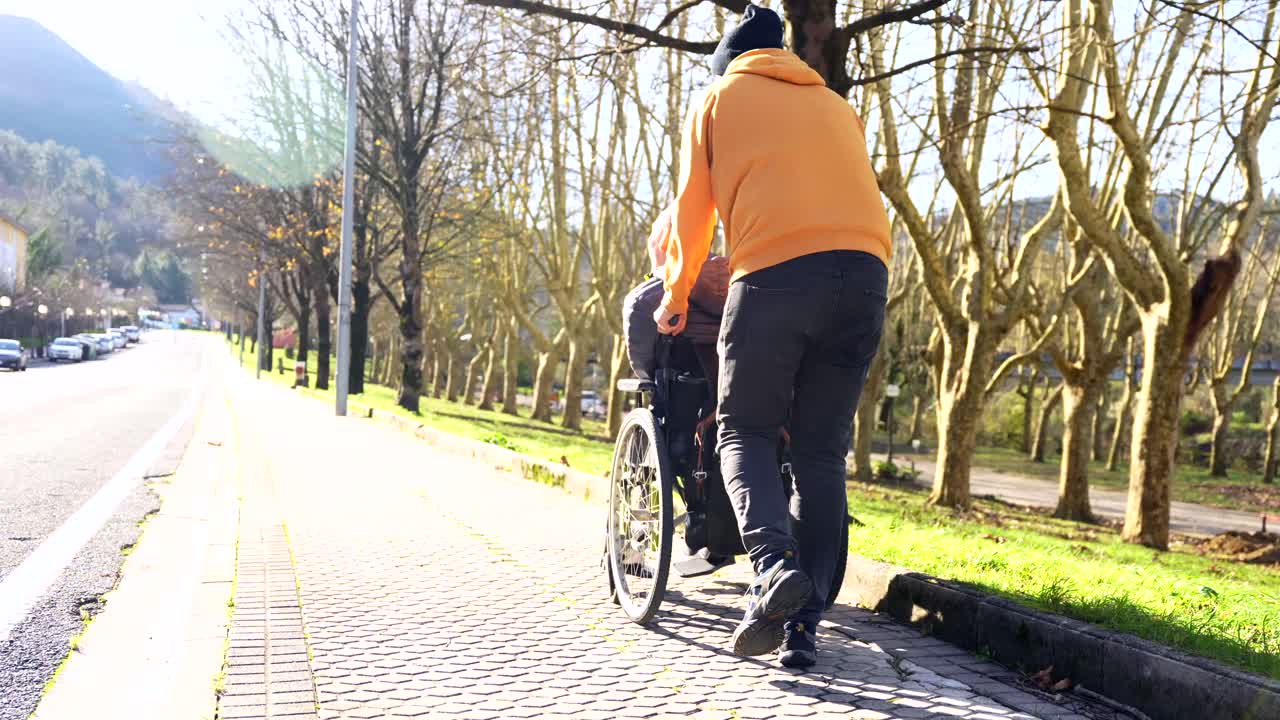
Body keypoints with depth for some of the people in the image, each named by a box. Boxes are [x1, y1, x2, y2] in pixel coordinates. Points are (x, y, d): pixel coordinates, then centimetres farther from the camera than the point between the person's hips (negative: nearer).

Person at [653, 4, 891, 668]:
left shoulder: (718, 98, 20)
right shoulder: (837, 106, 31)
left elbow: (693, 206, 18)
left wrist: (677, 294, 29)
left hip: (774, 272, -3)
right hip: (866, 271, 4)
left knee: (745, 431, 9)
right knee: (822, 452, 7)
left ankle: (771, 564, -16)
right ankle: (803, 626, 3)